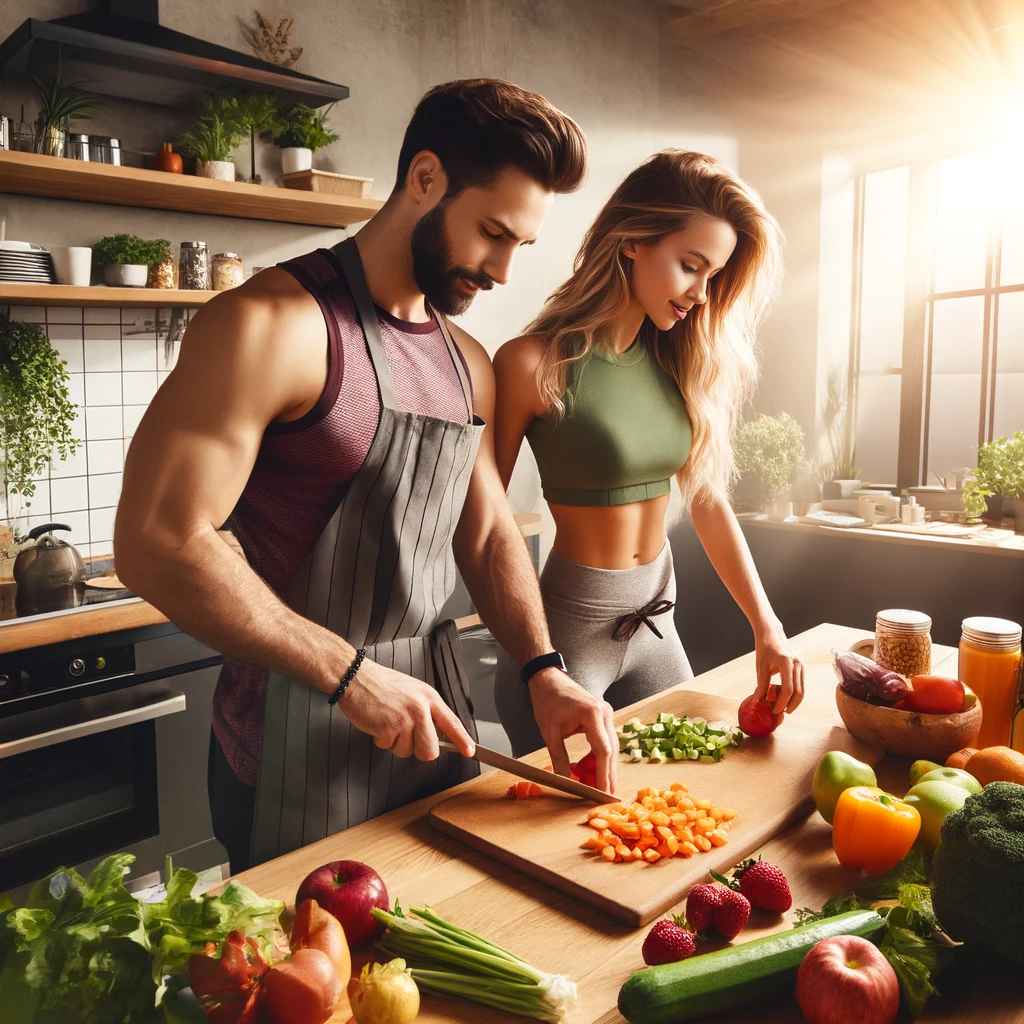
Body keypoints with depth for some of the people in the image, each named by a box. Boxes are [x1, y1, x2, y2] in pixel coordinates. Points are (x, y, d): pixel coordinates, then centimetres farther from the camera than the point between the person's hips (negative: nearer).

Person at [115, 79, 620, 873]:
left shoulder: (469, 364, 8)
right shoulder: (274, 324, -17)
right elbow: (156, 545, -22)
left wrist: (543, 669, -2)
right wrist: (351, 675, -20)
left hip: (432, 713, 7)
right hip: (301, 733, -7)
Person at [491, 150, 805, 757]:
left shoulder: (680, 359, 1)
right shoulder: (535, 364, -17)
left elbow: (706, 497, 4)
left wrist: (767, 628, 0)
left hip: (656, 619, 6)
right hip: (566, 622, -6)